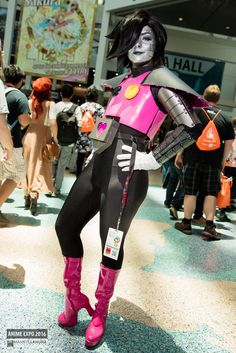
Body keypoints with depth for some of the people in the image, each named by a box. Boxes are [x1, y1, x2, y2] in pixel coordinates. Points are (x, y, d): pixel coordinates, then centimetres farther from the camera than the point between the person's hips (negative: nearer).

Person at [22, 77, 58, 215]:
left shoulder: (29, 102, 1)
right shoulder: (50, 104, -6)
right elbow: (53, 122, -15)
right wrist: (55, 137, -4)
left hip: (29, 136, 3)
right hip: (43, 137, -3)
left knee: (28, 166, 15)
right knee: (40, 169, 3)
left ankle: (27, 196, 25)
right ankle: (34, 195, -15)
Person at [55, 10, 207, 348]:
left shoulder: (158, 79, -4)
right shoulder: (126, 79, 17)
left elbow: (191, 127, -15)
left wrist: (153, 159, -14)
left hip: (124, 170, -8)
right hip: (99, 162, 8)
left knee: (111, 242, 2)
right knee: (65, 225, 11)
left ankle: (99, 315, 24)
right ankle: (74, 298, 29)